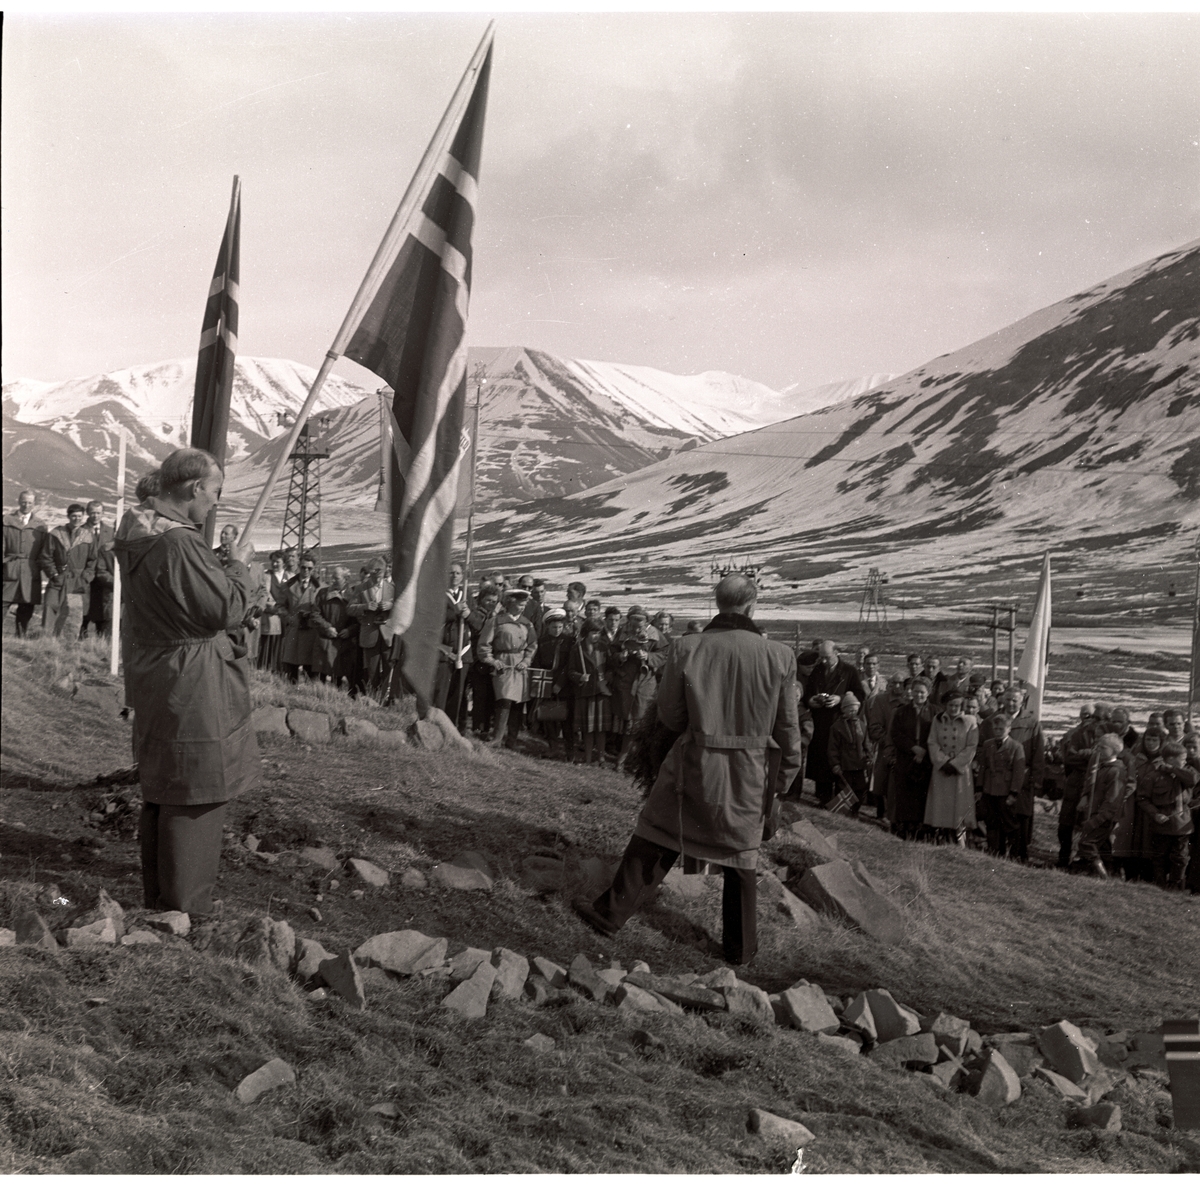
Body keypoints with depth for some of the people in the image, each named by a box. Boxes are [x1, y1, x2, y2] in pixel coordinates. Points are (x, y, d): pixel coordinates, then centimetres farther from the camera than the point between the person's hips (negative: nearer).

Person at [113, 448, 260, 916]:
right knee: (195, 798, 1)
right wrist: (238, 566, -5)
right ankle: (185, 907, 9)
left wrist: (220, 566, 10)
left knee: (160, 793, 21)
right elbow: (224, 609, -20)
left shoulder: (137, 534, 6)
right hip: (191, 689, -10)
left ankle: (158, 894, 34)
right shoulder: (177, 544, -25)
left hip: (154, 682, 10)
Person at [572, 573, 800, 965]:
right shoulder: (779, 656, -11)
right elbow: (787, 726, -3)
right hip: (751, 772, 0)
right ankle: (740, 946, 26)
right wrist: (785, 772, 10)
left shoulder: (686, 648, -11)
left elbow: (670, 715, -2)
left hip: (695, 762, 0)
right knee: (741, 858, 15)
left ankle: (611, 912, 24)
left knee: (653, 840, 15)